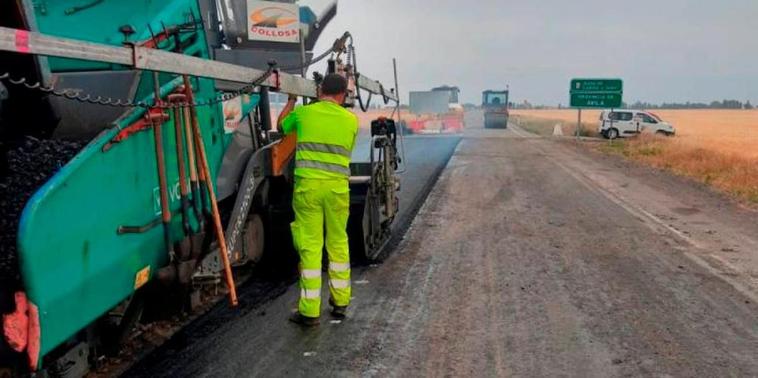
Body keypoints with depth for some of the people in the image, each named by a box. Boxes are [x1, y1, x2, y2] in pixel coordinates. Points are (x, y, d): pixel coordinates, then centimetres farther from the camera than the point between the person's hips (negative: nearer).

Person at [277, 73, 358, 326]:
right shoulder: (351, 119, 5)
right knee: (338, 243, 15)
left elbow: (281, 125, 24)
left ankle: (310, 311, 6)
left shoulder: (303, 113, 3)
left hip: (308, 185, -1)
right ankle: (340, 301, 26)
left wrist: (291, 100, 37)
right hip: (337, 187, 2)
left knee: (310, 246, 1)